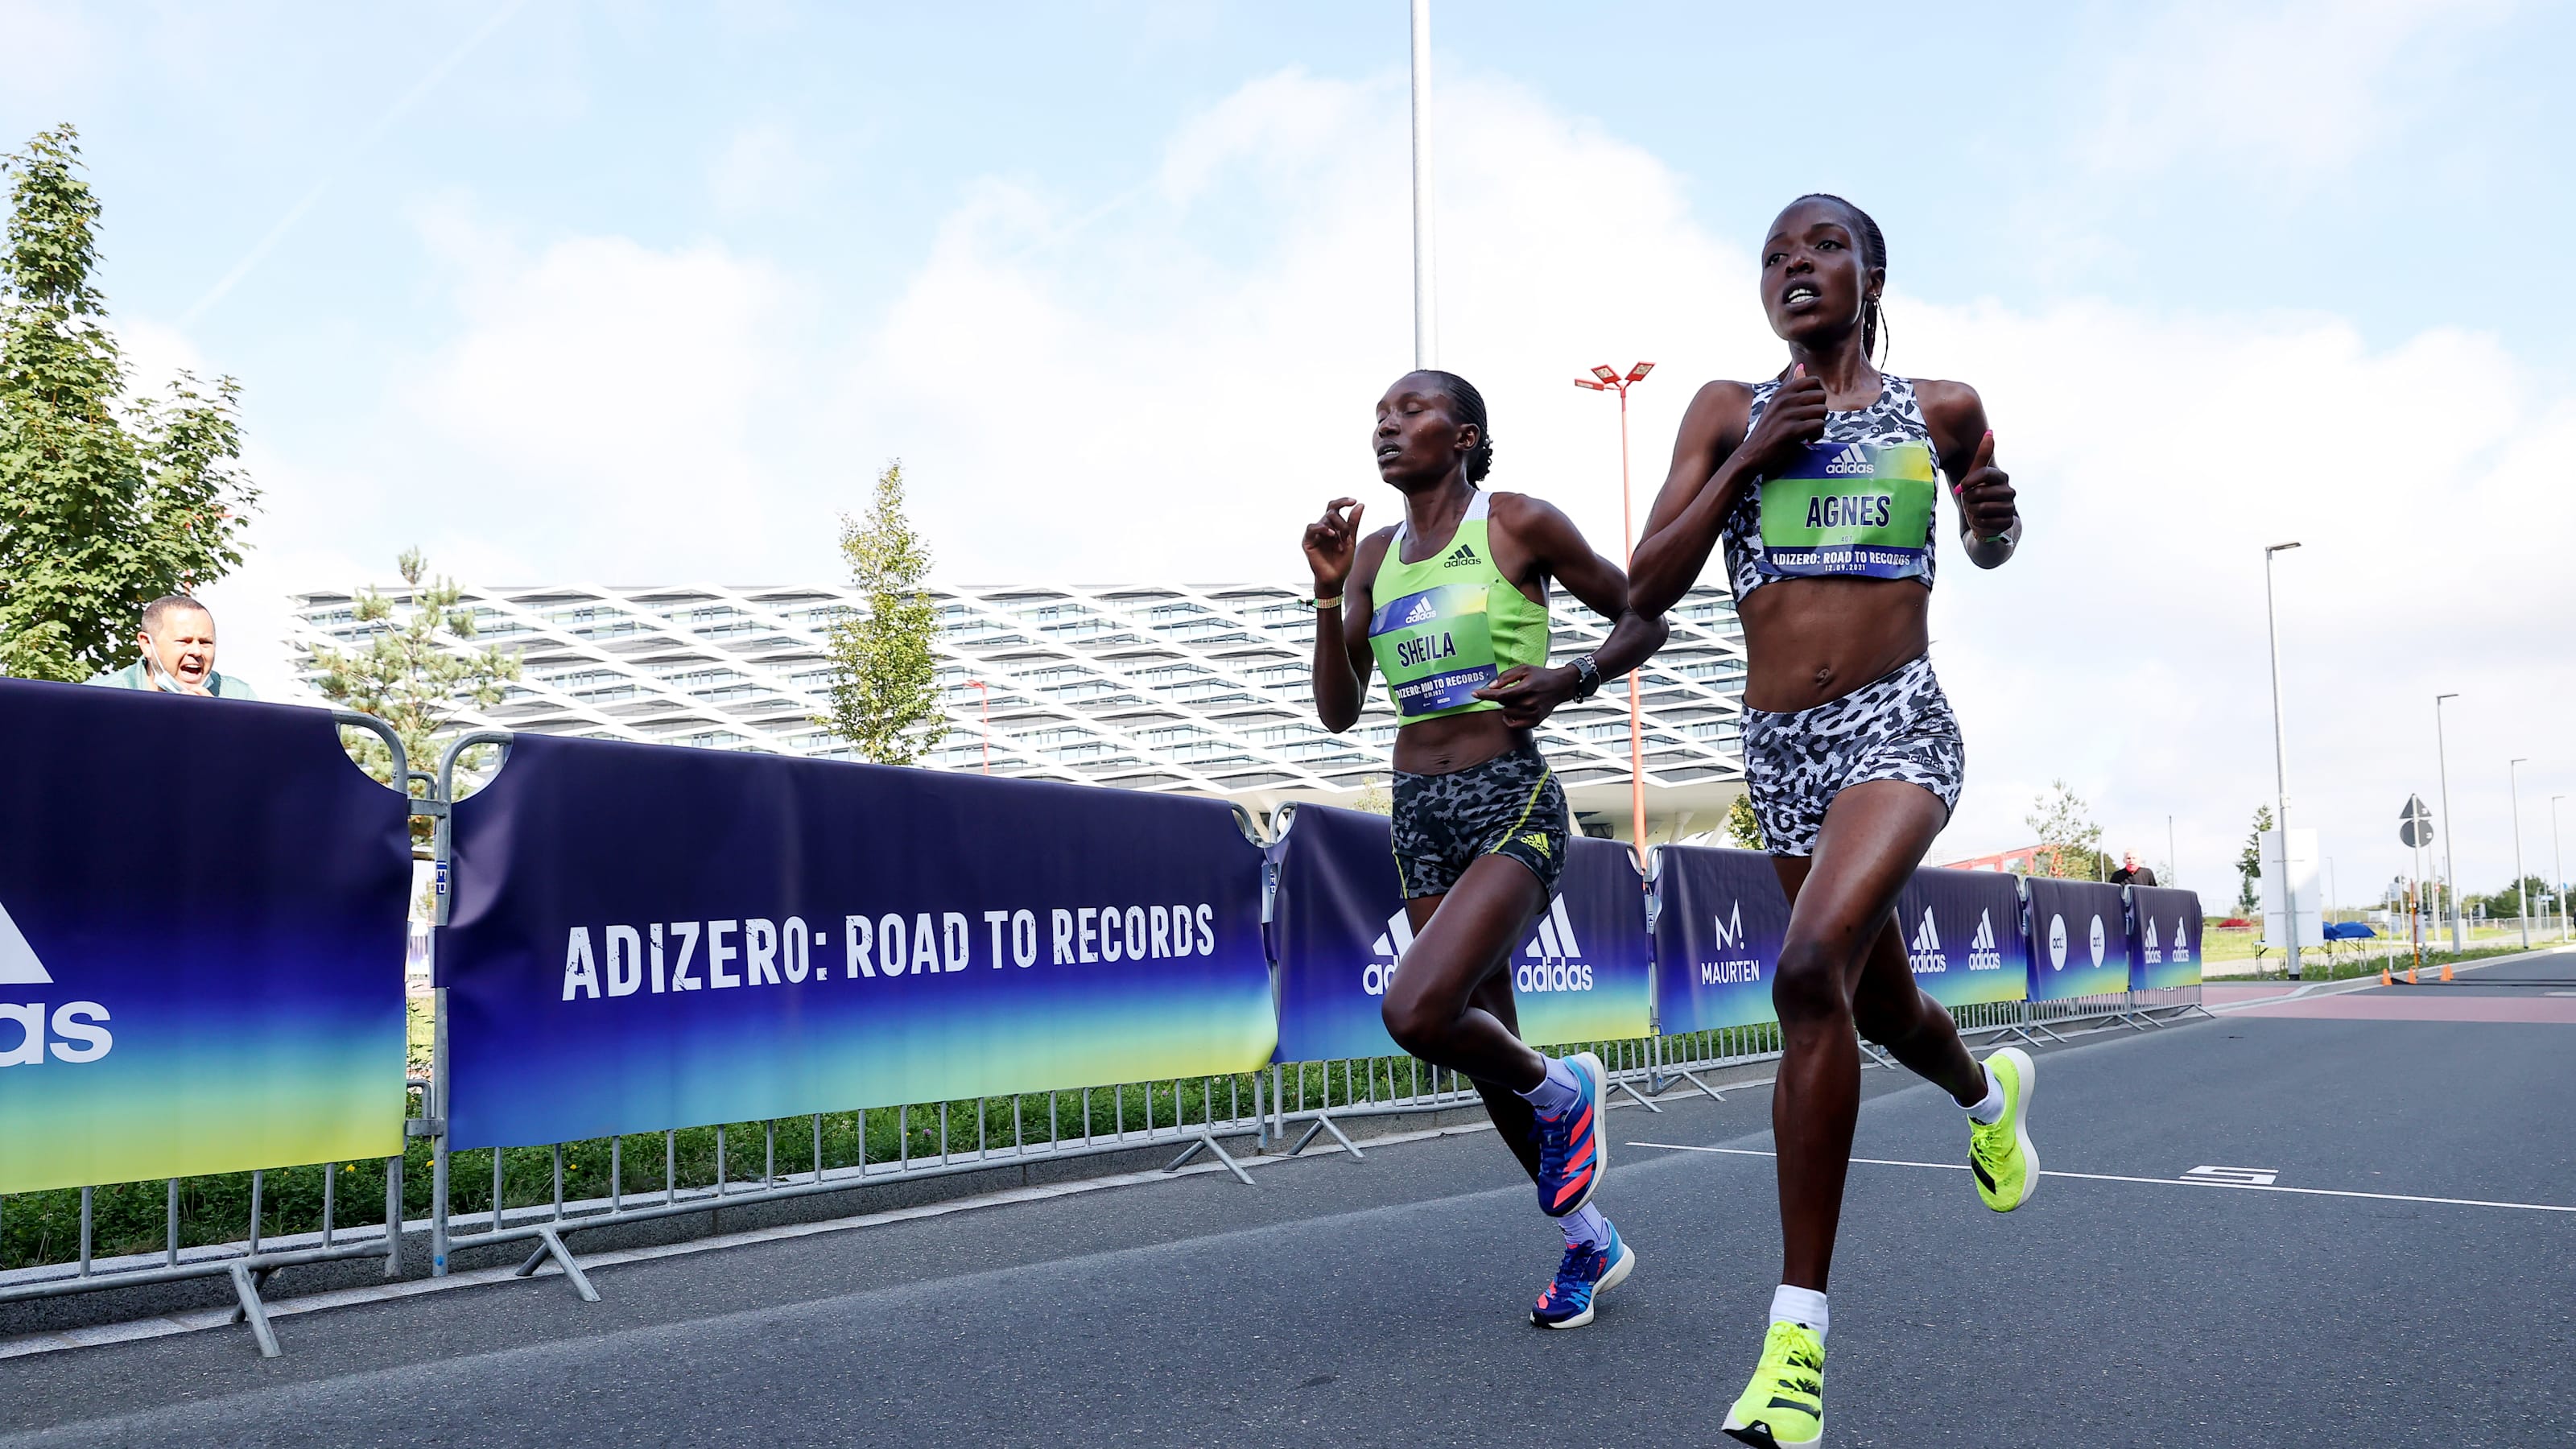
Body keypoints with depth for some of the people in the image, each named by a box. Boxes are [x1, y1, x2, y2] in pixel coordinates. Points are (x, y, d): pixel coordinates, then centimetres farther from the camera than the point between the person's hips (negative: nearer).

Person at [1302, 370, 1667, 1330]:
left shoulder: (1520, 524, -4)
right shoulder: (1375, 556, 11)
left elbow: (1644, 618, 4)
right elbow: (1337, 712, 9)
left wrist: (1571, 681, -13)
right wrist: (1330, 595, -2)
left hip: (1514, 805, -6)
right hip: (1419, 814, 6)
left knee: (1416, 1013, -25)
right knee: (1488, 1049, 11)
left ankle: (1562, 1090, 7)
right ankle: (1589, 1243, 31)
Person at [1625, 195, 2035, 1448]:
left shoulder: (1939, 410, 6)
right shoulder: (1729, 412, 6)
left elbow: (1989, 545, 23)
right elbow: (1647, 591, -1)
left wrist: (1996, 518, -1)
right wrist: (1748, 461, -10)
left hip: (1896, 724, -3)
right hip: (1778, 746, 4)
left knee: (1813, 971, -28)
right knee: (1882, 1010, 17)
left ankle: (1798, 1330, -21)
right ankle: (1989, 1090, 56)